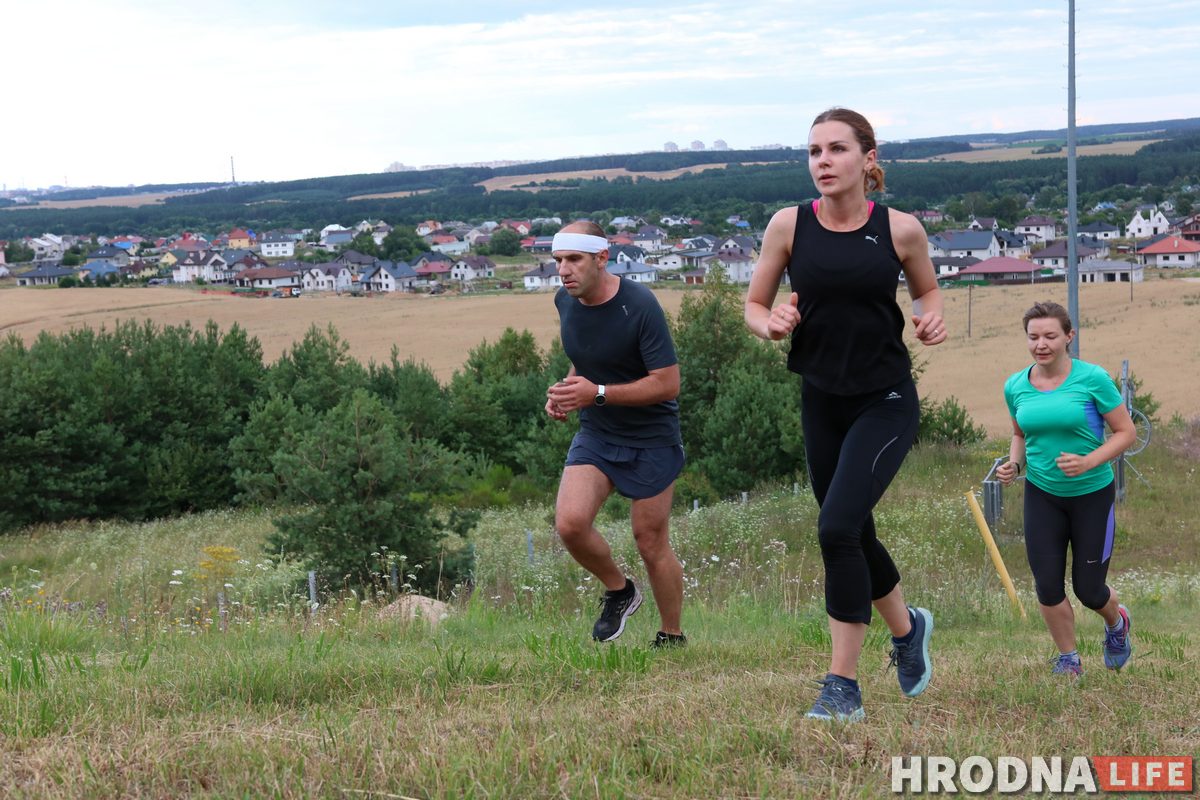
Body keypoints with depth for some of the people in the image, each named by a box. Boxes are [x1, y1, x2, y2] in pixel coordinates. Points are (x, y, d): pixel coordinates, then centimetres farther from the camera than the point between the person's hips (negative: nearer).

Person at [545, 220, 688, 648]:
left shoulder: (639, 305, -21)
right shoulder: (565, 301, -1)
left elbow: (668, 384, -21)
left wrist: (597, 393, -26)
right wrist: (566, 392, -2)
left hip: (651, 439, -5)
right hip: (595, 435, 5)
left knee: (650, 542, 2)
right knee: (570, 522, -16)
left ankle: (672, 638, 22)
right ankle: (618, 590, 12)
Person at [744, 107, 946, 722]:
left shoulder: (901, 229, -7)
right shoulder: (790, 225, -4)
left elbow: (927, 288, 13)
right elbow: (753, 305, 5)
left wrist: (933, 319, -8)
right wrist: (771, 323, -16)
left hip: (886, 400, -3)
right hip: (822, 401, 3)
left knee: (837, 528, -18)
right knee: (856, 537, 14)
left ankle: (842, 687, -8)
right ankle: (907, 629, 44)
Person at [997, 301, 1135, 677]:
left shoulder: (1092, 379, -15)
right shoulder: (1016, 386, -3)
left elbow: (1125, 432, -10)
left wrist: (1088, 462, -24)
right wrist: (1013, 465, -5)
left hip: (1092, 494, -3)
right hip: (1042, 495, 3)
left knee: (1088, 590, 4)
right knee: (1047, 587, -3)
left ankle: (1117, 622, 40)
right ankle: (1069, 660, 19)